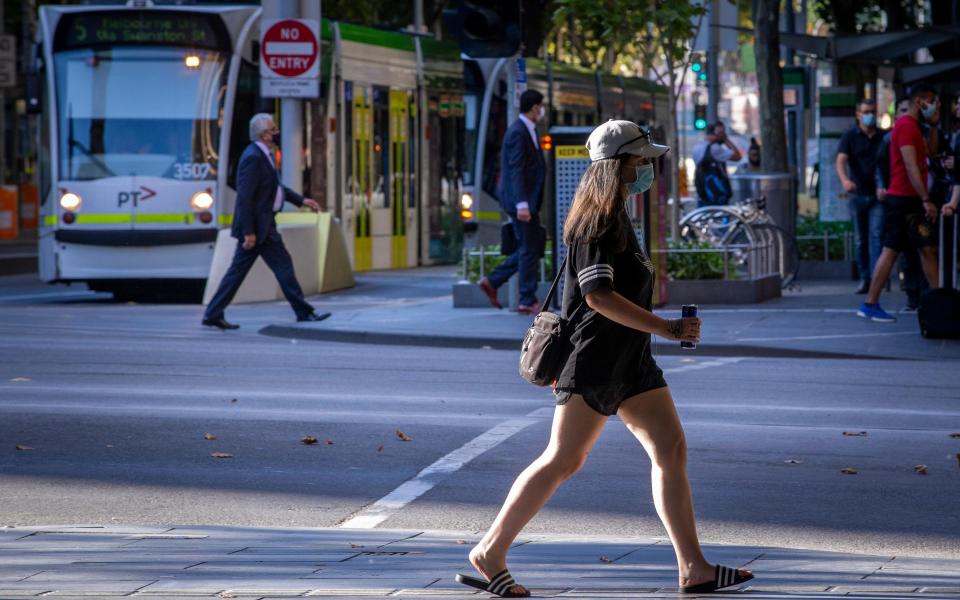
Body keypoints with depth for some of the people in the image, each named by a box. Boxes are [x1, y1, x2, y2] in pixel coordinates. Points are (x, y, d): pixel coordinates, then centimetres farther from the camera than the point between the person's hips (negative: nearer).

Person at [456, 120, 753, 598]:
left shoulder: (617, 218, 17)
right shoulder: (595, 223, -14)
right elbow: (598, 296, -23)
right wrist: (666, 328, -22)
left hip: (630, 362, 10)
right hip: (594, 361, -10)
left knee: (671, 451, 2)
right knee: (563, 460, -8)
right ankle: (490, 554, -1)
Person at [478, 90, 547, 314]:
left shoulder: (528, 131, 16)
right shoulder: (518, 132, -15)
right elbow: (516, 170, -21)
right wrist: (522, 204, -27)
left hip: (528, 201, 10)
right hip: (521, 201, -10)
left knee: (535, 246, 13)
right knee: (529, 249, -4)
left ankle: (492, 282, 16)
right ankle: (527, 301, 2)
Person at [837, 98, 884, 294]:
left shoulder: (883, 137, 9)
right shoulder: (850, 136, 3)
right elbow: (841, 161, -12)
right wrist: (845, 180, -31)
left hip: (878, 195, 0)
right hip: (857, 195, 0)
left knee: (876, 236, -11)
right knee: (860, 240, 6)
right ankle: (864, 278, 13)